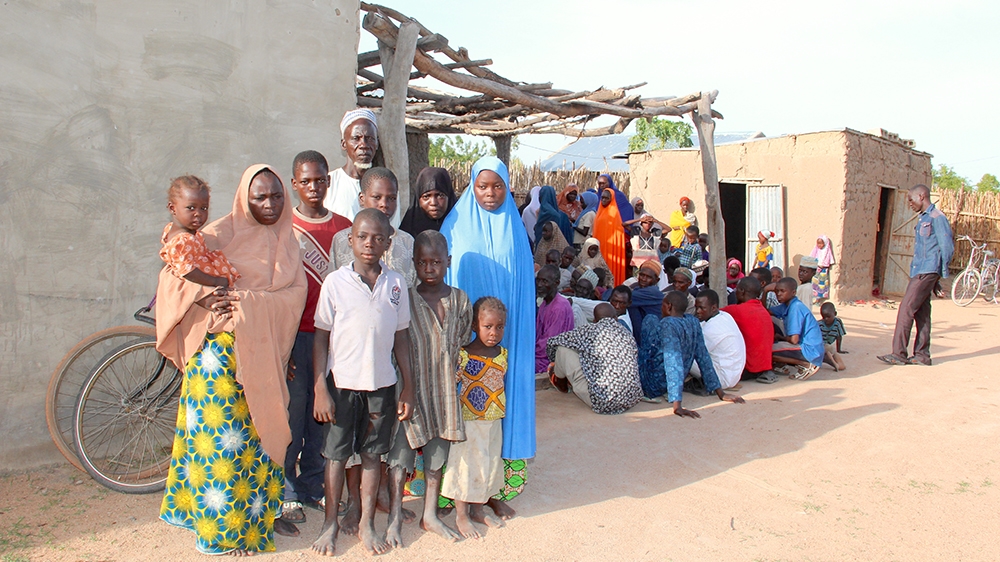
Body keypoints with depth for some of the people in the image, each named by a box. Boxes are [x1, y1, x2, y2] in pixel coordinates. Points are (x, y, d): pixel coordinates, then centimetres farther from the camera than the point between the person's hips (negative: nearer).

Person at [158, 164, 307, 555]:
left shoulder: (286, 239, 10)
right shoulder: (225, 232, -4)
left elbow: (297, 291, -2)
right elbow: (174, 272, -8)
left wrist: (250, 301, -16)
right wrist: (204, 295, -26)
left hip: (266, 349, 5)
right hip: (224, 346, -4)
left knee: (263, 427, 12)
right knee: (224, 430, -1)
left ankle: (262, 509, 28)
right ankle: (222, 527, 13)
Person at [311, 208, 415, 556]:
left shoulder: (396, 284, 0)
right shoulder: (335, 282, -6)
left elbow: (401, 338, 5)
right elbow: (321, 336, -3)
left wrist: (408, 388, 5)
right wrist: (320, 389, -7)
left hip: (382, 384, 2)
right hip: (341, 383, -1)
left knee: (372, 454, 13)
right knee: (336, 454, 11)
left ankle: (367, 524, 29)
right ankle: (330, 524, 30)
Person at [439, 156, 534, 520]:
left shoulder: (514, 228, 9)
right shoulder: (457, 225, 1)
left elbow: (523, 284, 10)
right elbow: (447, 278, 0)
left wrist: (507, 331, 3)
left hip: (506, 334, 2)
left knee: (500, 404, 4)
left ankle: (496, 489, 15)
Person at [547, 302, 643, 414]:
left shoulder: (589, 331, -2)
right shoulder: (627, 333, 9)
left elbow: (552, 341, 10)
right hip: (632, 400, 6)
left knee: (563, 349, 5)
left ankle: (560, 381, 35)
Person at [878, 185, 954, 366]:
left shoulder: (936, 217, -10)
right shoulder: (922, 218, 18)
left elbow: (947, 246, -12)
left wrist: (942, 273, -10)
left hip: (927, 272, -9)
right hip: (919, 271, 9)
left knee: (906, 309, -11)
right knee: (921, 312, 10)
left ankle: (899, 354, -8)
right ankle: (922, 355, 15)